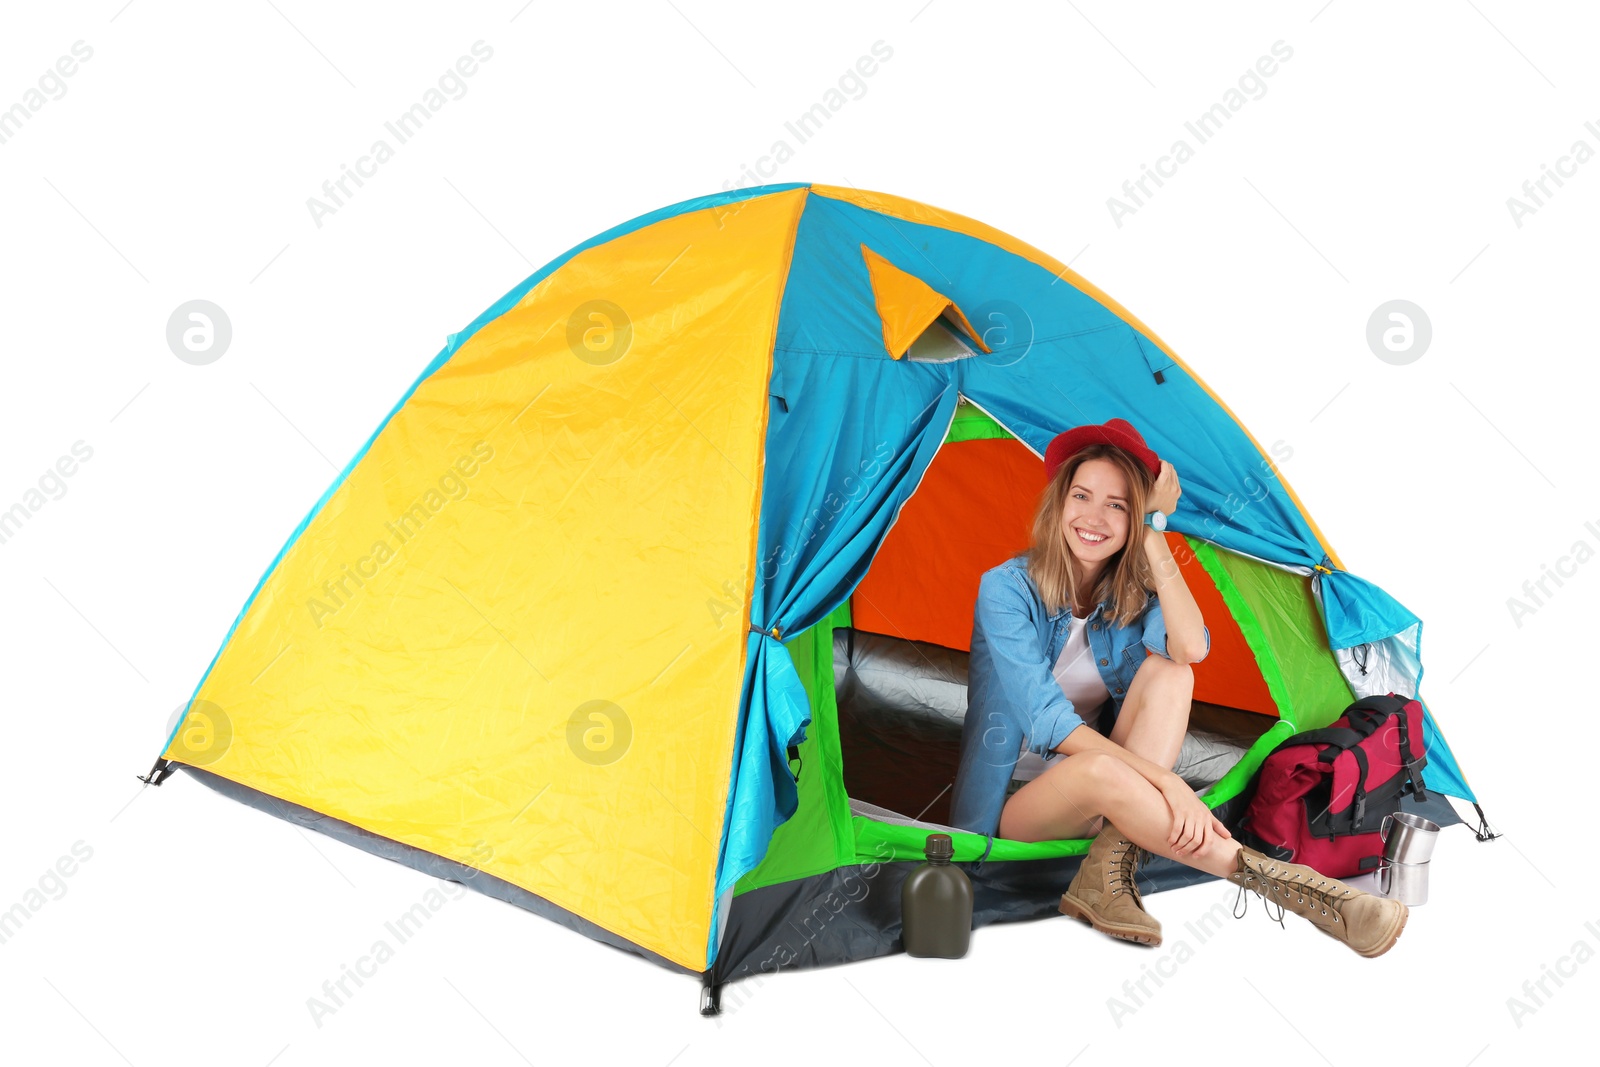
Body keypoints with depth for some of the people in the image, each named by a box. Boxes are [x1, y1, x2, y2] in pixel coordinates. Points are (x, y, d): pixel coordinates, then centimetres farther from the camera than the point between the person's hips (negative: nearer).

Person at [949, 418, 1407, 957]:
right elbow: (1046, 720, -24)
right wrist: (1164, 779, -32)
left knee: (1167, 673, -21)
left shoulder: (1131, 594, 0)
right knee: (1100, 768, -40)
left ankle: (1108, 871, -30)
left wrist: (1154, 531, -21)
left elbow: (1192, 648, -23)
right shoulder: (1006, 588, -16)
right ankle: (1274, 879, -32)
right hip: (1008, 803, -5)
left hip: (1092, 798, 5)